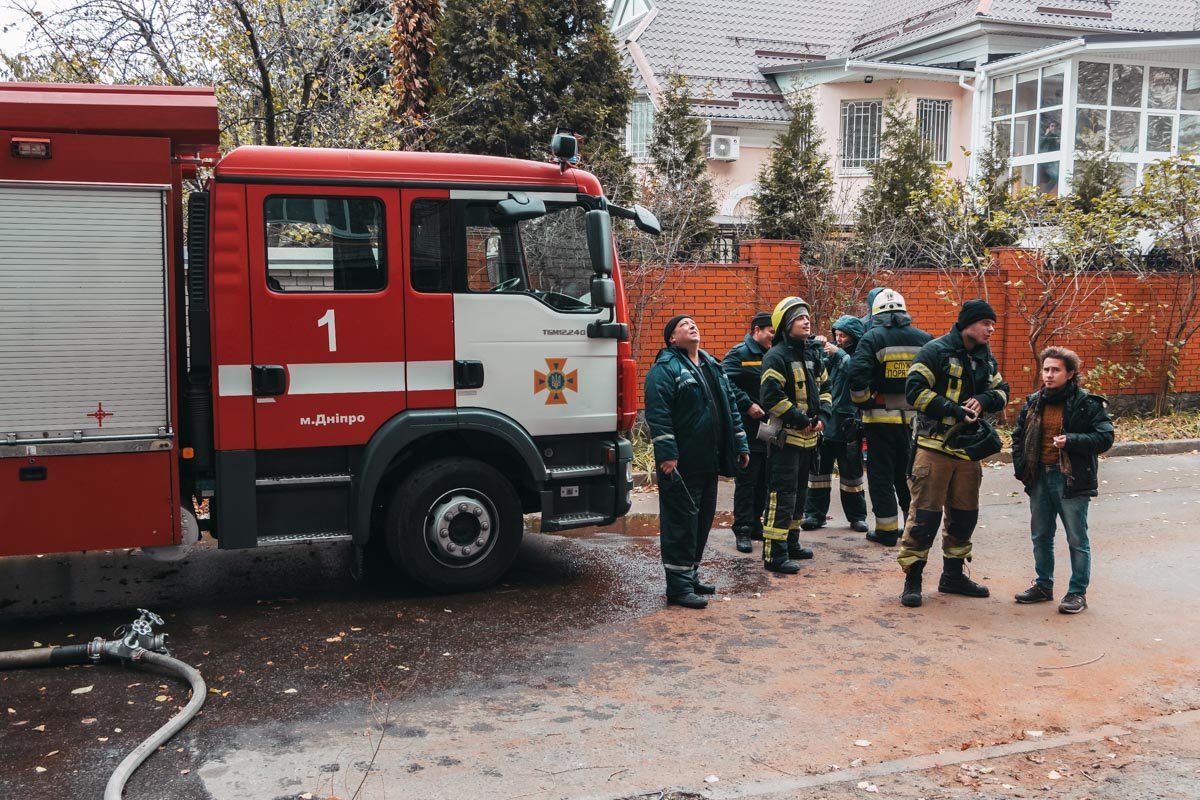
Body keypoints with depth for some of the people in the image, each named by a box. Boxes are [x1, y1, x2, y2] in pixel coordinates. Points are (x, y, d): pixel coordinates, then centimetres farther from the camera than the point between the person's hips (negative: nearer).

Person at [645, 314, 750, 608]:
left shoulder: (712, 366, 18)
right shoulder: (664, 369, -9)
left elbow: (730, 407, 22)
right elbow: (657, 414, -18)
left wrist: (740, 444, 16)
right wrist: (667, 454, -24)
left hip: (709, 462, 8)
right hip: (681, 465, -8)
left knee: (702, 520, 14)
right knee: (681, 523, -5)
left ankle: (691, 575, 26)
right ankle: (678, 586, 1)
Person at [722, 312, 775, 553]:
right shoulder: (739, 355, -8)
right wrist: (748, 405, -23)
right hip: (748, 431, -8)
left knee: (763, 481, 13)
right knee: (746, 481, -4)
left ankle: (755, 524, 25)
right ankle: (743, 530, 1)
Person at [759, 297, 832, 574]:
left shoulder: (811, 356, 13)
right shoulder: (776, 357, -15)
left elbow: (824, 387, 19)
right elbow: (771, 397, -23)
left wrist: (822, 416, 2)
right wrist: (800, 420, -19)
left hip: (807, 437, 9)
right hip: (785, 436, -9)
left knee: (799, 493, 18)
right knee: (782, 496, -10)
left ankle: (791, 543, 31)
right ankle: (774, 554, -6)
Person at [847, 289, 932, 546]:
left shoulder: (872, 338, -8)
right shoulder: (923, 339, 4)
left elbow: (856, 375, -20)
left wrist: (864, 402, -6)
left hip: (881, 418, -4)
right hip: (913, 418, 4)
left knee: (881, 475, 6)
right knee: (907, 472, 18)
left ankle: (886, 530, 8)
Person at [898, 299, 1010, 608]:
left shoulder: (986, 358, 13)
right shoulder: (936, 351, -9)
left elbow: (1001, 391, 15)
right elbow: (915, 389, -16)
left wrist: (983, 400, -8)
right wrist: (953, 409, -20)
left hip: (968, 447, 7)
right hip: (934, 445, -7)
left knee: (964, 513, 14)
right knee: (925, 512, -7)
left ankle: (953, 574, 28)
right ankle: (912, 578, 2)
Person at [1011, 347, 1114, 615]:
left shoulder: (1087, 403, -8)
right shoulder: (1034, 402, 8)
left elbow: (1105, 437, -12)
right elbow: (1018, 436, 17)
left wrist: (1071, 441, -24)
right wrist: (1021, 467, 5)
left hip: (1071, 480, -5)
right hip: (1039, 478, 6)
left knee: (1077, 539, 2)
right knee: (1041, 536, 15)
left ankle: (1078, 592, 13)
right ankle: (1043, 585, 29)